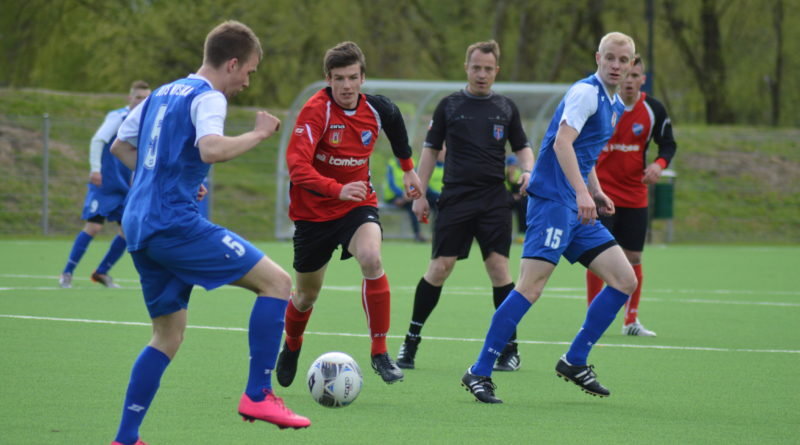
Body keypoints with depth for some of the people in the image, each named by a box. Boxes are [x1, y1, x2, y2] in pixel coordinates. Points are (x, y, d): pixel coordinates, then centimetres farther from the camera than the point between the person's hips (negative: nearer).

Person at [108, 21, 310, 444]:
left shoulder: (162, 94, 20)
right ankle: (258, 395, -10)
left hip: (139, 228, 9)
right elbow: (211, 149, -28)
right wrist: (259, 132, -14)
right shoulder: (208, 97, -8)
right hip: (176, 223, -9)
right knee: (277, 282, -6)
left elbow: (120, 146, 30)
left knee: (168, 334, 16)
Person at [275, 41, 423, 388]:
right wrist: (338, 189, -46)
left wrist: (408, 169, 28)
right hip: (314, 211, -2)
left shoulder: (377, 110, -8)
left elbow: (395, 122, 19)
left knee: (371, 258, -29)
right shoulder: (316, 111, -21)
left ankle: (379, 352, -20)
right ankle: (291, 347, 46)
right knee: (307, 295, 11)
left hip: (357, 204, 2)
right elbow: (296, 164, -33)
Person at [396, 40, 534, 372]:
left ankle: (510, 347, 2)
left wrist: (528, 170, -5)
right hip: (455, 198, -1)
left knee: (498, 267, -7)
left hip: (494, 200, 1)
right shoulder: (449, 106, 6)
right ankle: (412, 339, 7)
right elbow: (430, 150, 10)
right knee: (440, 267, -6)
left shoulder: (506, 108, 10)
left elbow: (522, 147, 17)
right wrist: (419, 194, 5)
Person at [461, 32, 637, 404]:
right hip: (552, 200, -9)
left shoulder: (616, 107, 20)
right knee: (531, 286, -17)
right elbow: (562, 142, -22)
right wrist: (581, 191, -31)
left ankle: (575, 361, 11)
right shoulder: (586, 92, -9)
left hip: (578, 207, 9)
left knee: (625, 281, 3)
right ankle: (479, 372, -12)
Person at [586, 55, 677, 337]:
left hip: (635, 196, 2)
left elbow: (668, 143, 7)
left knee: (633, 258, 6)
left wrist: (659, 164, -14)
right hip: (601, 193, -2)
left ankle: (631, 321, 17)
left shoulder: (654, 110, -3)